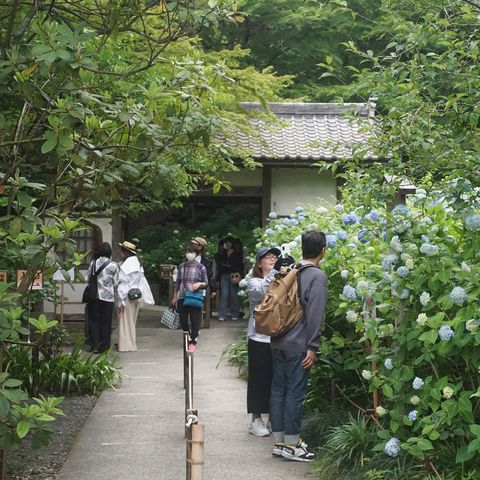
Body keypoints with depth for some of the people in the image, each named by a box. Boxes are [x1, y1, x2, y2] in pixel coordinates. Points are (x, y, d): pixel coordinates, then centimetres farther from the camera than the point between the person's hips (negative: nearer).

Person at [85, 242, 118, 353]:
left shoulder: (93, 263, -2)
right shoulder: (113, 265, -9)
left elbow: (87, 278, 4)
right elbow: (115, 282, -3)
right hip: (107, 297, -2)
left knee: (94, 320, 10)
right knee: (105, 322, 7)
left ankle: (94, 345, 10)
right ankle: (103, 346, 11)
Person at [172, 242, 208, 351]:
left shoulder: (200, 267, -1)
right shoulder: (181, 267, 7)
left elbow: (206, 284, 4)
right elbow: (177, 282, 15)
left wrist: (199, 284, -18)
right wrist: (175, 297, 16)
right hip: (182, 297, 3)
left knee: (195, 320, -2)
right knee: (183, 320, 6)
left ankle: (193, 341, 11)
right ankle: (188, 337, 28)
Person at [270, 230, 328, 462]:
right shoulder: (317, 276, -10)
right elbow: (315, 313, -17)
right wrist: (313, 346, -15)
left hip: (278, 342, 7)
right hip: (298, 345, -7)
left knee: (278, 389, 10)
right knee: (295, 392, -1)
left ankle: (278, 442, 17)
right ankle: (291, 445, 4)